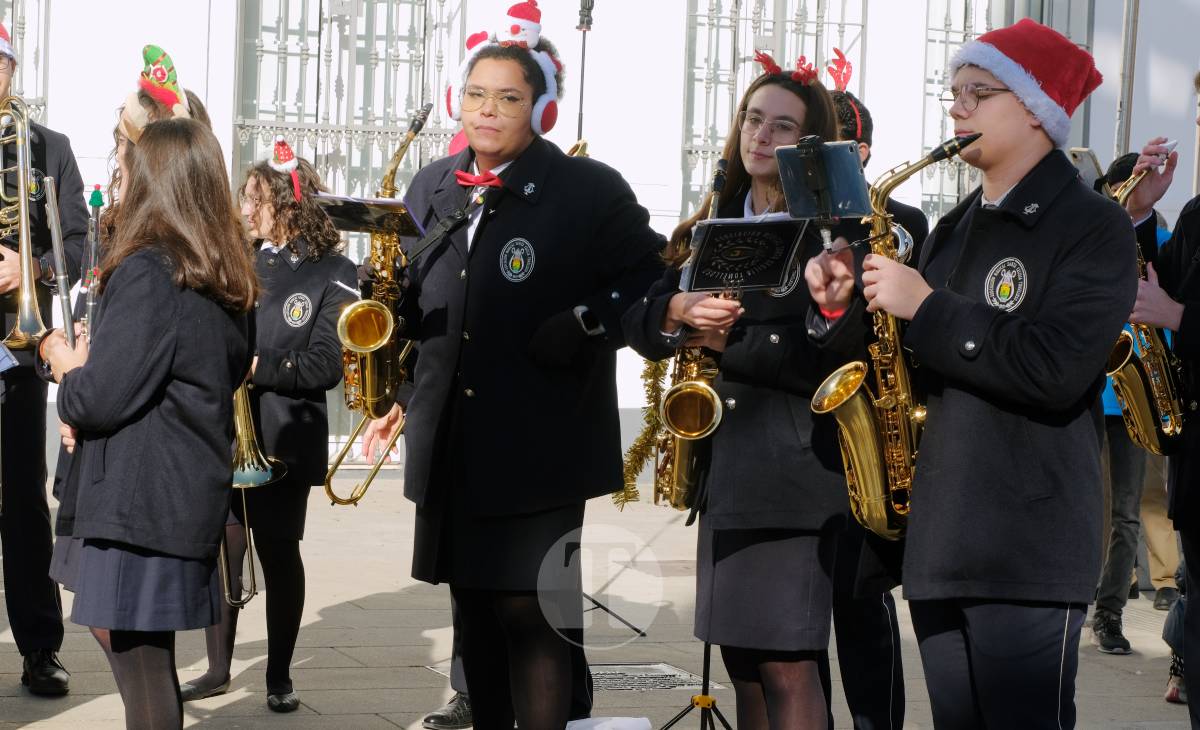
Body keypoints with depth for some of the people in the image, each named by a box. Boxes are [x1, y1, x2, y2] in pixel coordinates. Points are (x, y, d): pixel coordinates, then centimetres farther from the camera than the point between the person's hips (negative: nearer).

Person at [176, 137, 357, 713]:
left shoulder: (330, 273, -2)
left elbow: (326, 363, -9)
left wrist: (257, 368, -15)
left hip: (284, 437, -3)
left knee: (278, 551, 3)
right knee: (222, 546, 2)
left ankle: (280, 675, 15)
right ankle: (218, 669, 14)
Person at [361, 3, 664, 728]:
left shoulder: (591, 190, -6)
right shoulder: (432, 188, 11)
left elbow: (655, 278, -3)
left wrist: (586, 324, -17)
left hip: (542, 445, -6)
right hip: (450, 444, 6)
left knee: (531, 615, -7)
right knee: (476, 610, 12)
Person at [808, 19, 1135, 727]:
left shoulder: (1093, 227, -5)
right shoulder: (956, 229, 18)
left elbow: (1055, 370, -18)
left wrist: (925, 309, -14)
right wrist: (864, 307, 1)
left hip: (1028, 544, -7)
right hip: (937, 536, 7)